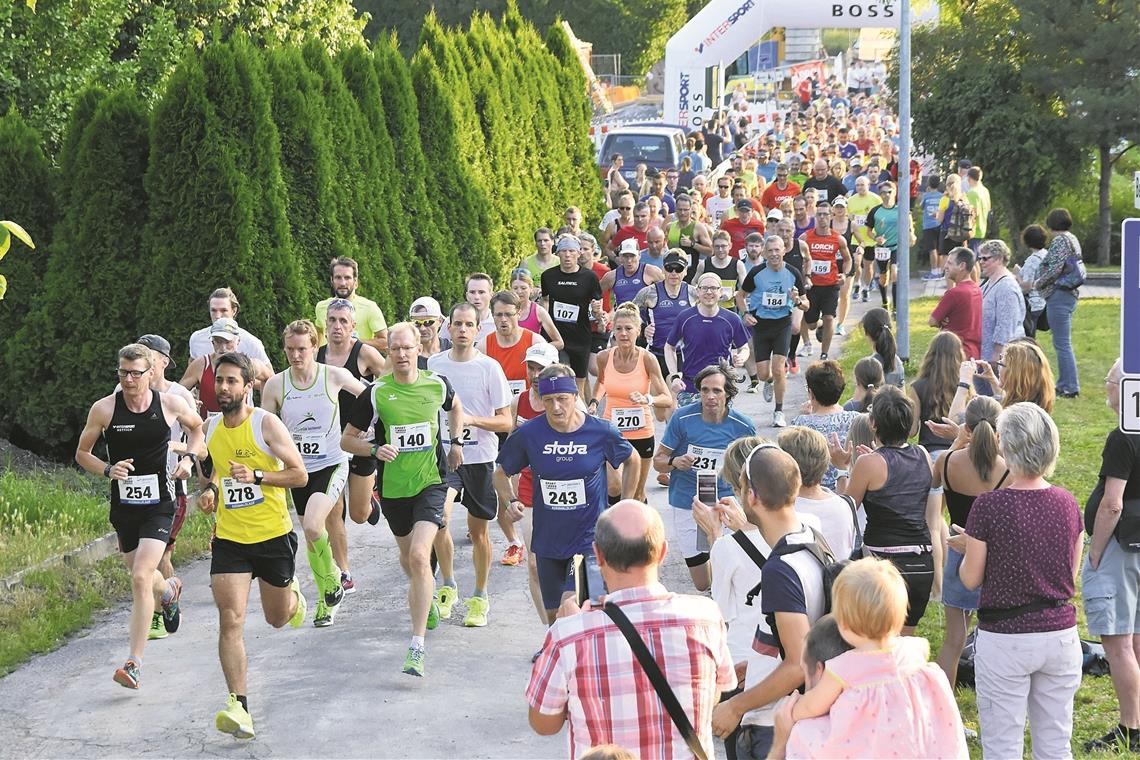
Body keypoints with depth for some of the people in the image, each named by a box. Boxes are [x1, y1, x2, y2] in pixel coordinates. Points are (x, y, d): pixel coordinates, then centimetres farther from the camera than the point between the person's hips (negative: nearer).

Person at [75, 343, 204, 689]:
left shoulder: (171, 404, -6)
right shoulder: (104, 409, -6)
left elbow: (196, 428, 17)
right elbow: (82, 453, 5)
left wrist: (189, 458, -1)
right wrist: (108, 470, -14)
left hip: (158, 505, -3)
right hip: (123, 505, 3)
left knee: (141, 578, -17)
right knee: (139, 574, 20)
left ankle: (134, 663, -16)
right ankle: (168, 589, 59)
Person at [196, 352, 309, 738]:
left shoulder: (266, 423, -12)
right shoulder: (212, 429, 4)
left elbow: (300, 474, -12)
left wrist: (257, 476, -26)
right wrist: (211, 489, 3)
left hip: (273, 536, -3)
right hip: (229, 539, 3)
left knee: (278, 618, 16)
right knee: (231, 621, -14)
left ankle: (293, 594, 54)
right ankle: (240, 707, -16)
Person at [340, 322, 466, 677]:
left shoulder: (437, 385, -3)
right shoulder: (375, 393, -8)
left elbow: (455, 407, 23)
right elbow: (347, 439, 0)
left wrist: (456, 441, 15)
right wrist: (375, 449, -17)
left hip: (430, 483, -2)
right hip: (393, 487, 2)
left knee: (419, 556, -19)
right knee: (407, 557, 17)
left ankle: (417, 647, -20)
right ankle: (426, 597, 54)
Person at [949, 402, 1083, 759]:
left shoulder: (989, 506, -15)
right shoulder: (1067, 504, -1)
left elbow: (971, 579, -7)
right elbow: (1072, 575, 11)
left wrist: (967, 547, 14)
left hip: (1006, 639, -5)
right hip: (1061, 634, 5)